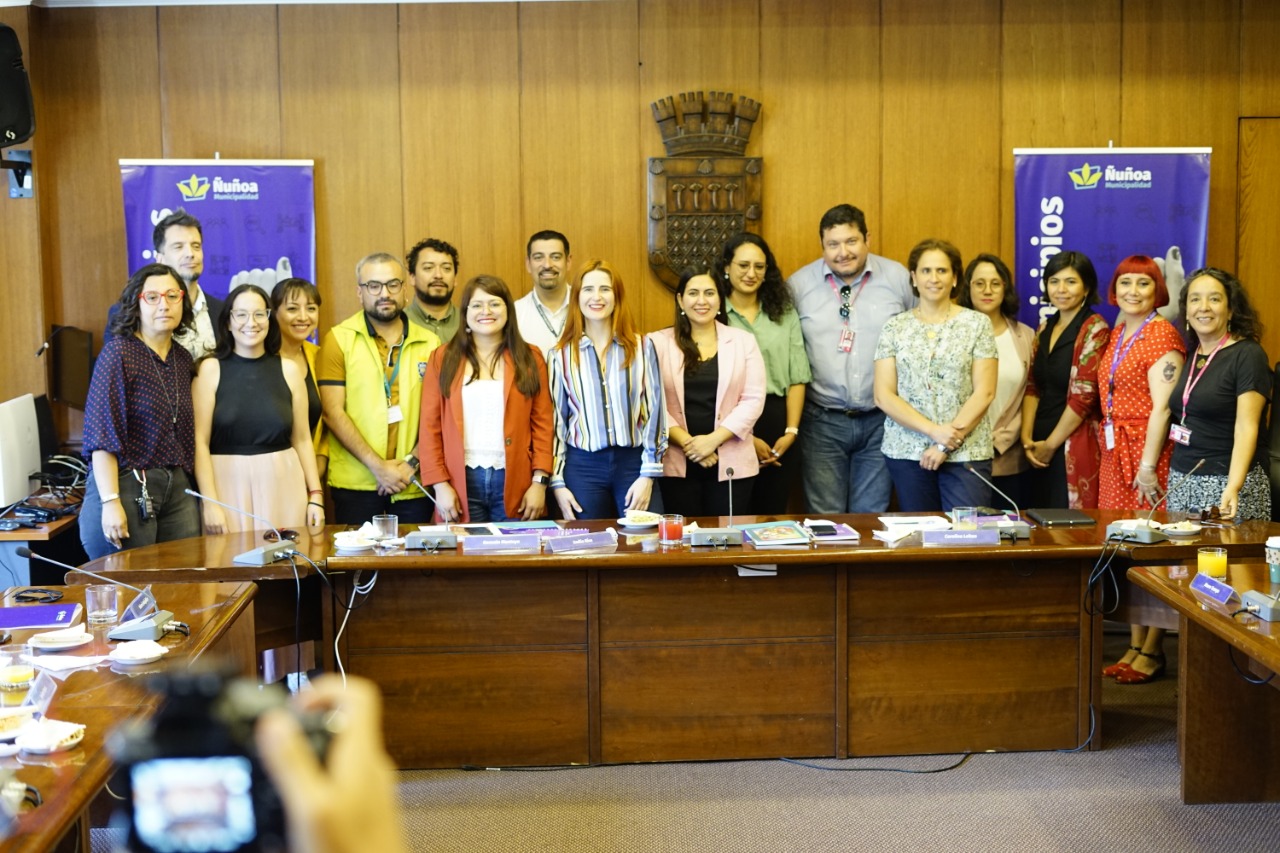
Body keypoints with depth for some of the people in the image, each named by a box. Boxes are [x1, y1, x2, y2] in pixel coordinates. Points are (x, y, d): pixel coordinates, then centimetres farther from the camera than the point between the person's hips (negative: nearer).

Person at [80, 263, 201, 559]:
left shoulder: (182, 358, 11)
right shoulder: (118, 352, -8)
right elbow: (102, 435, -14)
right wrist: (110, 502, -20)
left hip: (177, 489, 6)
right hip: (126, 487, -6)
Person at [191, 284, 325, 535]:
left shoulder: (288, 370, 7)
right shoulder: (210, 369, 1)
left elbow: (302, 439, 9)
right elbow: (200, 441, -4)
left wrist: (316, 496, 2)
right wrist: (209, 502, -11)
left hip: (283, 486, 2)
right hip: (229, 484, -2)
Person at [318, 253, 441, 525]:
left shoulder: (429, 343, 8)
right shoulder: (339, 339, 1)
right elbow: (333, 412, -5)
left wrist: (411, 464, -8)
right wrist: (377, 466, -11)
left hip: (415, 484, 2)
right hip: (355, 482, -2)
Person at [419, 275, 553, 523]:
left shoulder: (530, 358, 7)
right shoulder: (443, 359, 6)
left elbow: (542, 423, 4)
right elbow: (430, 427, 4)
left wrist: (540, 481, -4)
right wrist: (440, 484, -4)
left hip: (514, 483, 0)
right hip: (462, 483, 0)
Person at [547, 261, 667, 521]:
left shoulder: (642, 348, 2)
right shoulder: (560, 355, 3)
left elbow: (654, 411, 2)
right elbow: (555, 420, 5)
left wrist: (648, 475, -3)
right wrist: (557, 482, 1)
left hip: (633, 462, 0)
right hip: (582, 467, 0)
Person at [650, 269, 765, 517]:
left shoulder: (744, 341, 7)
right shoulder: (659, 343, 4)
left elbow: (753, 400, 0)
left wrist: (713, 439, -11)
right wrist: (687, 442, -13)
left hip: (731, 464, 1)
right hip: (678, 465, -1)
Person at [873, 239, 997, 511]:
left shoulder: (977, 324, 3)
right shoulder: (895, 328, 6)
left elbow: (984, 393, -3)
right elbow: (883, 396, -1)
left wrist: (948, 443, -11)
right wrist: (934, 430, -12)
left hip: (967, 453, -1)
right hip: (906, 452, 1)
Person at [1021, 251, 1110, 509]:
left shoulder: (1094, 329, -8)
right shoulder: (1045, 328, 13)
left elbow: (1084, 395, -14)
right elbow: (1032, 386, 10)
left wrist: (1050, 444, -9)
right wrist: (1027, 437, -2)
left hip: (1073, 446, -6)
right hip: (1039, 447, 6)